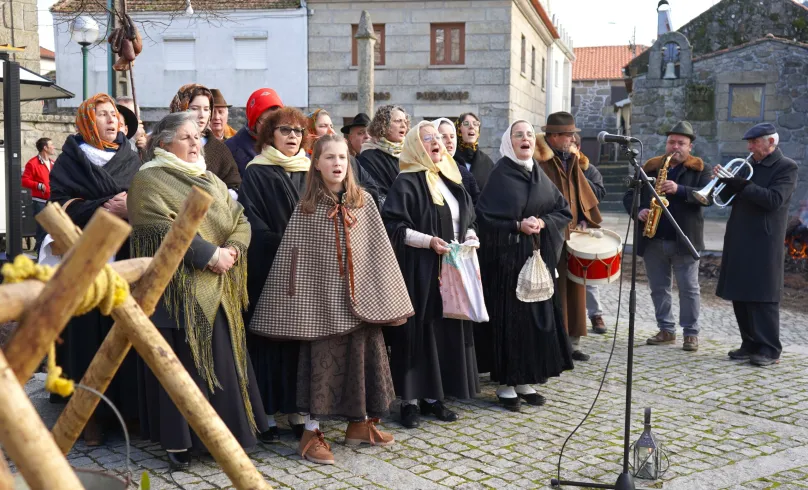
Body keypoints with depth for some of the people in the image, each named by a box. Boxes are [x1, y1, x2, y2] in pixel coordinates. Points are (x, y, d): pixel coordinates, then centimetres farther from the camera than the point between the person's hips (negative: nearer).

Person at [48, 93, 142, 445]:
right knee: (91, 333, -5)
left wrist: (132, 207, -10)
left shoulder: (131, 158, 15)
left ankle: (130, 404, 8)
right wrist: (103, 209, -16)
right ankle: (94, 413, 2)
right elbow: (62, 206, -3)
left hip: (129, 258, 2)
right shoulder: (70, 161, 7)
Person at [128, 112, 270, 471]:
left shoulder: (210, 180, 17)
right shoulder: (149, 181, -5)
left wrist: (233, 249, -11)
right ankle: (178, 441, 8)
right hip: (176, 287, -6)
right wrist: (209, 254, -21)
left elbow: (239, 220, 10)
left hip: (218, 287, 7)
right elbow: (163, 229, -18)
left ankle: (225, 431, 20)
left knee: (223, 358, 9)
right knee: (180, 363, -1)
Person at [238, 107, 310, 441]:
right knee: (270, 338, -1)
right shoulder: (256, 173, 0)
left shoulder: (309, 172, 15)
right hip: (268, 270, -4)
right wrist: (284, 247, -18)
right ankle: (267, 413, 6)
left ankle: (296, 409, 12)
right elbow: (252, 224, -8)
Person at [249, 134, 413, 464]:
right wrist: (293, 301, -6)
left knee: (364, 356, 10)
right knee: (323, 360, 1)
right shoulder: (306, 208, -3)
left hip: (360, 296, 3)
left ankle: (359, 423, 27)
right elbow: (292, 255, -2)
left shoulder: (364, 202, 3)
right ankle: (312, 431, 13)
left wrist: (384, 294, 2)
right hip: (323, 298, -3)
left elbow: (379, 249, 4)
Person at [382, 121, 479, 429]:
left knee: (447, 330, 7)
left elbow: (467, 220, 24)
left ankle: (433, 396, 17)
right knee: (417, 331, -3)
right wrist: (429, 241, -20)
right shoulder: (406, 183, -6)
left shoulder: (450, 181, 15)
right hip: (419, 271, -6)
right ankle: (409, 400, 6)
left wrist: (469, 236, 4)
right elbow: (392, 225, -13)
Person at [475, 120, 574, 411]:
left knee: (537, 317, 7)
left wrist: (543, 222, -7)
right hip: (506, 258, -6)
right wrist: (517, 226, -18)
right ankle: (505, 384, 6)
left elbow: (564, 211, 11)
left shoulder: (540, 176, 12)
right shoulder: (499, 175, -6)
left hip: (538, 257, 6)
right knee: (509, 318, -4)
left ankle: (525, 381, 17)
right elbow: (485, 216, -11)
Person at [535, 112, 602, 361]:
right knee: (553, 291, -4)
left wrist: (583, 219, 9)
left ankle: (572, 342, 17)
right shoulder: (540, 160, -10)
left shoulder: (571, 159, 15)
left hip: (572, 234, 8)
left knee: (574, 287, 9)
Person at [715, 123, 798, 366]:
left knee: (762, 296, -5)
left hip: (764, 243, -7)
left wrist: (738, 183, -22)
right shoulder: (748, 165, 15)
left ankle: (769, 350, 1)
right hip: (739, 241, 7)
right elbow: (729, 197, 16)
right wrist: (726, 180, -5)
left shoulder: (786, 167, -5)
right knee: (740, 294, 9)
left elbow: (774, 200, -19)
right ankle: (750, 344, 18)